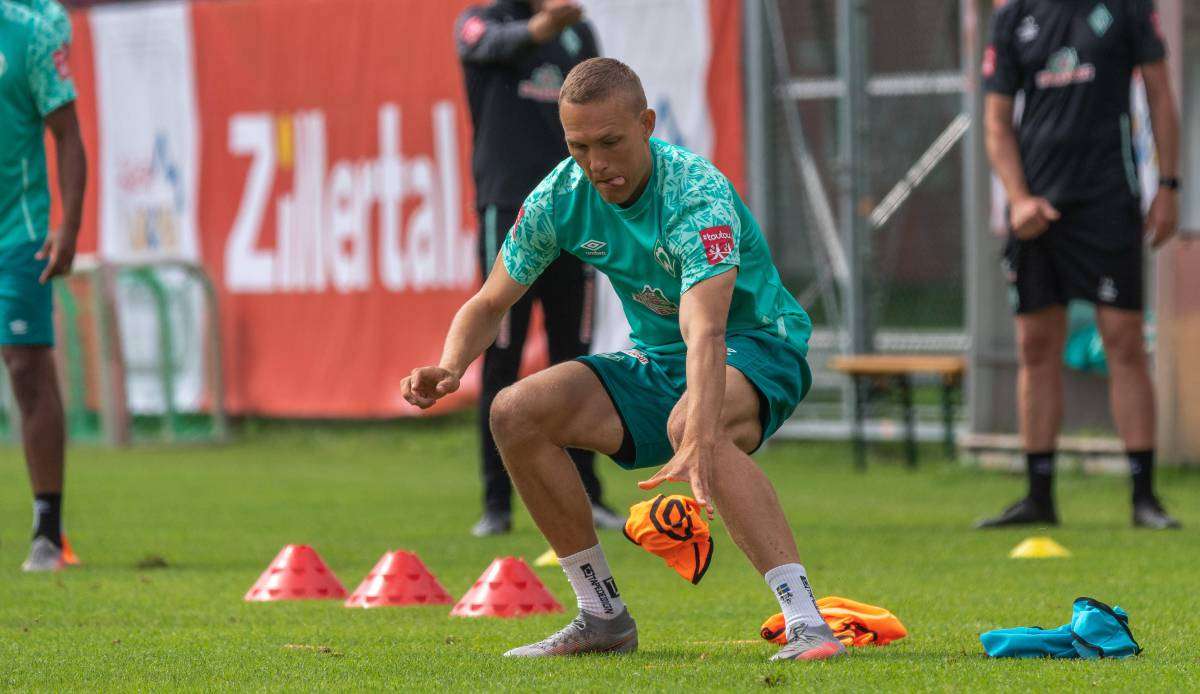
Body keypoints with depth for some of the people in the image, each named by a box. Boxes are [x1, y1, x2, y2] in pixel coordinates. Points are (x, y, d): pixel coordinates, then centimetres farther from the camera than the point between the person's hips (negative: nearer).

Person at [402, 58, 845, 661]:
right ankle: (603, 618, -1)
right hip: (657, 361, 7)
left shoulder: (699, 197, -29)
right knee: (517, 411, -13)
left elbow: (705, 332, -43)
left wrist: (699, 441, -58)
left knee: (691, 421, -39)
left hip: (757, 349, -7)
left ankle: (807, 623, -43)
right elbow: (490, 304, 3)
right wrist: (450, 368, -20)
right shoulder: (559, 198, -9)